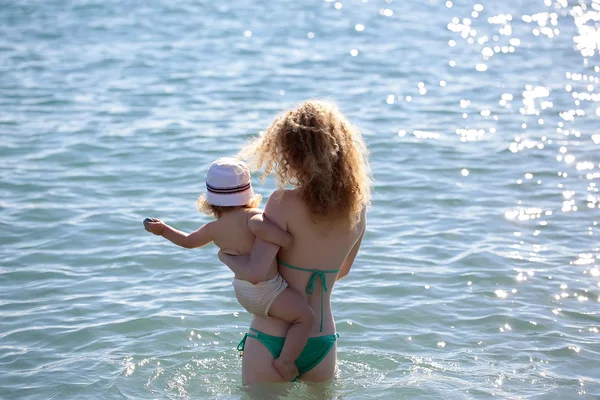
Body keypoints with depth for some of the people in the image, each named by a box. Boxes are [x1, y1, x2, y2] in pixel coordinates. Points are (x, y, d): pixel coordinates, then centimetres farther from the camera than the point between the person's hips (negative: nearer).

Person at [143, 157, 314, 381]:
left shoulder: (213, 229, 4)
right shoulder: (252, 217, -16)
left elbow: (188, 241, 21)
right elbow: (258, 226, -41)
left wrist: (163, 230, 38)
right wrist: (287, 240, -28)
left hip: (242, 293, 8)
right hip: (267, 291, -8)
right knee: (305, 317, -7)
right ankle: (286, 361, -15)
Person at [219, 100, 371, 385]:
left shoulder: (285, 202, -19)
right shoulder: (357, 208, -1)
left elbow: (255, 270, -24)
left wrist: (225, 256, -4)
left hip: (271, 342, -5)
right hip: (323, 343, 5)